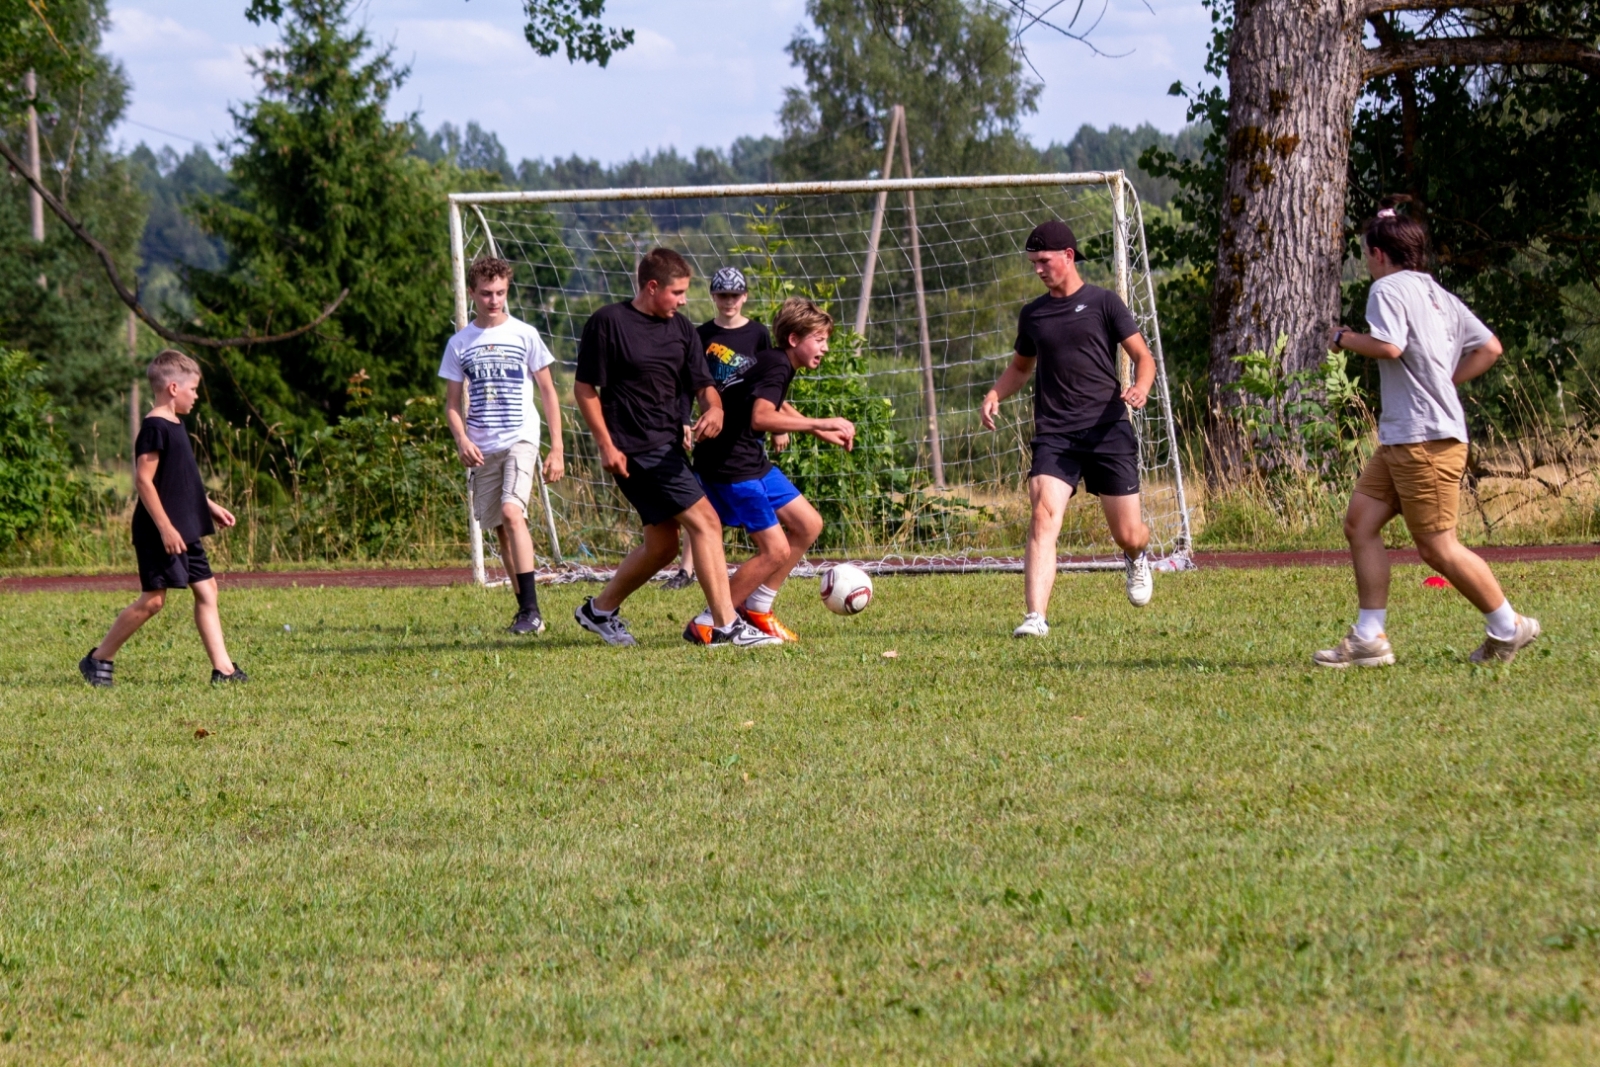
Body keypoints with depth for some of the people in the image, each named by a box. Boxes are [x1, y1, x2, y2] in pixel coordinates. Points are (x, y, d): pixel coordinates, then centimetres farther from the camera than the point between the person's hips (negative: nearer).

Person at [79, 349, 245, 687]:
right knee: (153, 599, -7)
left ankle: (223, 668, 4)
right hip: (161, 533, -10)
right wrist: (165, 527, -23)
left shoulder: (174, 426, 14)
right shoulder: (155, 428, -16)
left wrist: (210, 506, 25)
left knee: (206, 590, 5)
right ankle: (99, 659, 5)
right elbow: (143, 480, -21)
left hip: (184, 531, 10)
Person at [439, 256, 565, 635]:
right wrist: (462, 440, -9)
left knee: (512, 512, -22)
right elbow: (452, 401, 11)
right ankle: (524, 608, 17)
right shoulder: (460, 344, 7)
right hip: (482, 449, 4)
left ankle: (532, 610, -25)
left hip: (520, 440, -4)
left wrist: (556, 448, 1)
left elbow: (548, 392, 6)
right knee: (501, 529, 6)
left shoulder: (524, 335, 1)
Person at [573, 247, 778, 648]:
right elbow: (585, 388, -6)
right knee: (705, 522, -14)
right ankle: (726, 626, -14)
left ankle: (600, 611, 31)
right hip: (636, 449, -8)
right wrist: (606, 444, -12)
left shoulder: (680, 329, 11)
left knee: (662, 544, 13)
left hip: (668, 447, 8)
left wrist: (714, 409, -13)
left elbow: (703, 384, 10)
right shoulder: (608, 323, -8)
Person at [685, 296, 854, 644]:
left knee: (808, 525, 14)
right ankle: (704, 626, -4)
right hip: (728, 467, -10)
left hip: (753, 462, 10)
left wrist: (824, 434, 38)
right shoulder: (775, 367, -18)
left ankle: (755, 609, 21)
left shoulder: (776, 363, 14)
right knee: (775, 550, -11)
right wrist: (820, 424, -33)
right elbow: (761, 418, -36)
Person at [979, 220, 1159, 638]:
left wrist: (1140, 388, -19)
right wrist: (994, 396, 9)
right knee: (1043, 518, -21)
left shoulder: (1103, 302, 3)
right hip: (1054, 435, 2)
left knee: (1128, 536, 3)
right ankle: (1036, 617, -29)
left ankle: (1137, 558, 42)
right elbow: (1020, 367, 30)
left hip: (1108, 431, -2)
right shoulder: (1033, 315, 14)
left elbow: (1143, 357, 3)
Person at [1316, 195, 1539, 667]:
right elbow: (1489, 348, 17)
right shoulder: (1437, 294, 17)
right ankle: (1369, 638, 4)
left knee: (1437, 547, -5)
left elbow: (1389, 346, -24)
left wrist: (1344, 338, -6)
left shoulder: (1389, 289, -8)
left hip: (1426, 438, -10)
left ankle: (1508, 628, 4)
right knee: (1360, 521, 7)